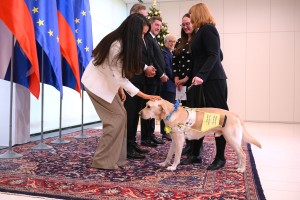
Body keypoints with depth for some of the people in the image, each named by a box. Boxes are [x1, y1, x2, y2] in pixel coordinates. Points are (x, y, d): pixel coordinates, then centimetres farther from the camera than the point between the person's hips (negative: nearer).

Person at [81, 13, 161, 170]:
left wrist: (119, 88, 5)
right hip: (97, 83, -9)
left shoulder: (123, 42, 0)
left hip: (107, 81, 9)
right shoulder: (116, 46, -28)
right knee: (117, 117, -10)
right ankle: (103, 161, -2)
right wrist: (143, 95, -26)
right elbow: (120, 77, -26)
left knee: (119, 116, 5)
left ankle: (114, 157, 13)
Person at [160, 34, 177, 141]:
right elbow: (167, 69, -15)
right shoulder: (164, 52, -8)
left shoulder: (171, 53, 20)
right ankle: (166, 132, -2)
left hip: (171, 85, 9)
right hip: (167, 85, -9)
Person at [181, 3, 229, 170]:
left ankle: (220, 158, 6)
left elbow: (214, 55, -19)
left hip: (212, 80, -10)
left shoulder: (207, 29, -7)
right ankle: (195, 154, 16)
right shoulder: (204, 31, 20)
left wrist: (201, 75, -29)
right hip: (204, 80, 10)